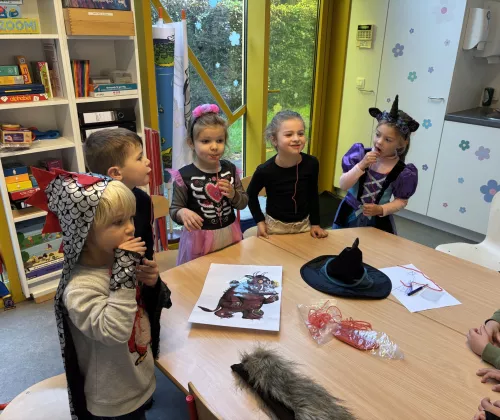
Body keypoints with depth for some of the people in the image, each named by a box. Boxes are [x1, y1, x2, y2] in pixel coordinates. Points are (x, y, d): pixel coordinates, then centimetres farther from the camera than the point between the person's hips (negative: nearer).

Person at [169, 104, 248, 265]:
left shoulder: (230, 169, -1)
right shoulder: (185, 175, -15)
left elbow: (243, 203, 5)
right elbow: (174, 209, -8)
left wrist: (233, 194, -15)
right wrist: (183, 212, -30)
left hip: (230, 234, 4)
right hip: (199, 239, -4)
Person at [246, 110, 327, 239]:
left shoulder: (311, 163, -15)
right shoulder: (266, 170, -22)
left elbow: (313, 194, 2)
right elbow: (251, 194, -2)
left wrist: (315, 223, 4)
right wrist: (260, 221, -6)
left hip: (304, 224, 3)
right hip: (275, 226, -2)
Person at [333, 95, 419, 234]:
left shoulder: (401, 171, -13)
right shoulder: (360, 154, -10)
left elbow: (401, 201, -2)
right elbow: (343, 185, -13)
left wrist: (381, 210, -18)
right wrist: (361, 165, -24)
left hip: (378, 223, -1)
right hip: (349, 216, 2)